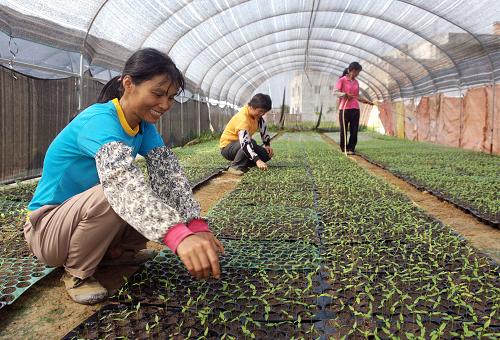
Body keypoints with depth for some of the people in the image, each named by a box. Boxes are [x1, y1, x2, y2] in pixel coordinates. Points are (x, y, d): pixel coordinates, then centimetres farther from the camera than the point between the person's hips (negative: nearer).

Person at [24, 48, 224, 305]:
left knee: (161, 205, -8)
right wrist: (179, 235, -61)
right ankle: (77, 273, -11)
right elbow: (121, 176, -48)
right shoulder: (99, 121, -29)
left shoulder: (144, 125, -3)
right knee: (110, 194, -35)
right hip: (47, 227, -7)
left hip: (89, 214, 7)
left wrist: (197, 225, -31)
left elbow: (167, 172, -16)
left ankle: (109, 252, 9)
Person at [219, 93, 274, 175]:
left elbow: (263, 128, 9)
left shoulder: (256, 113, -6)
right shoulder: (243, 118, -33)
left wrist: (267, 145, -2)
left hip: (244, 143, 9)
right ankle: (235, 167, -22)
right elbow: (245, 143, -43)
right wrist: (257, 160, -50)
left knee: (267, 154, -6)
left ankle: (244, 164, 6)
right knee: (252, 143, -37)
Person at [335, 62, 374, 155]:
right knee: (344, 130, 2)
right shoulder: (342, 80, 0)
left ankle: (351, 149, 6)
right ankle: (343, 148, 14)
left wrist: (366, 101, 14)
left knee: (354, 131, 0)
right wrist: (344, 94, -25)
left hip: (355, 109, 5)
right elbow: (336, 92, -9)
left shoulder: (356, 82, 17)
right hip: (344, 108, -5)